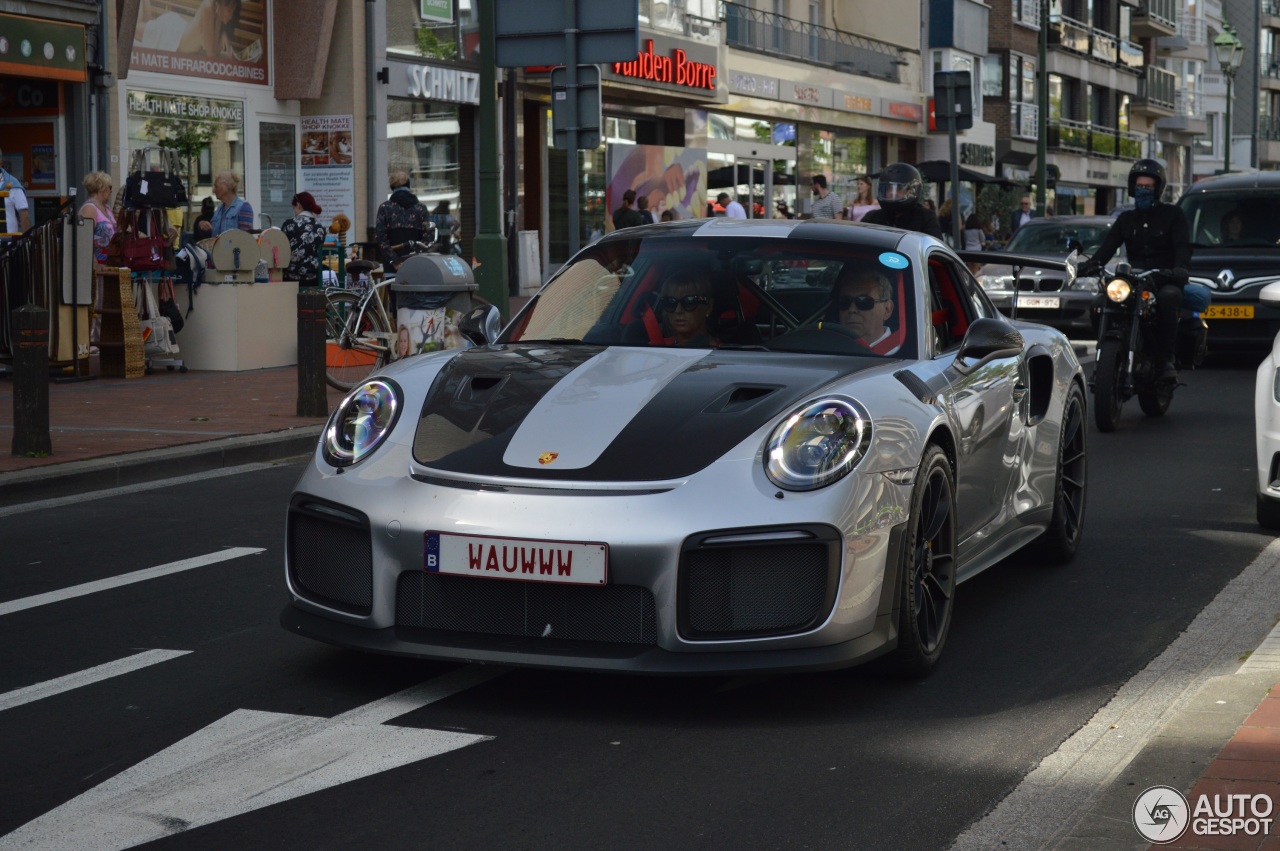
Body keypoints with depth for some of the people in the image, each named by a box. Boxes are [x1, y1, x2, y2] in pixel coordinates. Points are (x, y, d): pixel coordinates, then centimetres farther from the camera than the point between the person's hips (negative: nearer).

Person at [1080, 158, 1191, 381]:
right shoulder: (1126, 219, 21)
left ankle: (1167, 360, -34)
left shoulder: (1172, 214, 10)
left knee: (1167, 297, -39)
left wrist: (1180, 267, -28)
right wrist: (1092, 264, -17)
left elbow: (1182, 245, -5)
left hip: (1165, 280, -4)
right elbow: (1108, 245, 5)